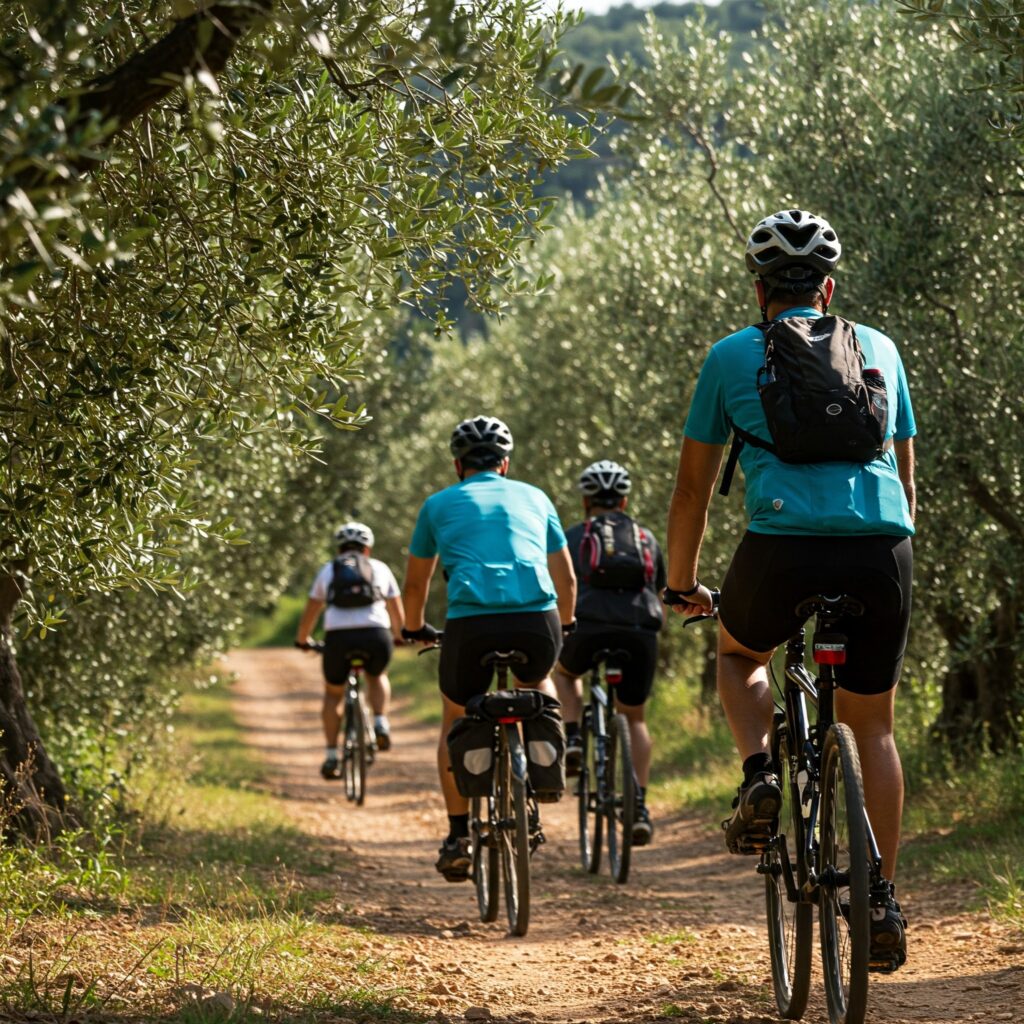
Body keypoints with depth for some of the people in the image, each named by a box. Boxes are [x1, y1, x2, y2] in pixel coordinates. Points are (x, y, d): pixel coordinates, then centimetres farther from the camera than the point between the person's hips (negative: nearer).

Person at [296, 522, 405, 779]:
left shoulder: (328, 570, 22)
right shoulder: (380, 569, 22)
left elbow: (309, 615, 24)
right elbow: (398, 617, 27)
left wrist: (302, 640, 42)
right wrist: (398, 637, 47)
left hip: (338, 638, 0)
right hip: (376, 636, 0)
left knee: (333, 693, 23)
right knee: (377, 676, 32)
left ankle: (331, 756, 14)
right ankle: (381, 724, 10)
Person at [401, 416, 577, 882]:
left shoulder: (440, 504, 21)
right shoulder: (534, 497, 25)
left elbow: (415, 584, 29)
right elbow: (566, 578, 33)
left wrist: (414, 629, 49)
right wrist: (566, 624, 51)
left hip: (471, 623, -1)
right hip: (538, 622, 1)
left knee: (456, 726, 23)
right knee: (538, 685, 36)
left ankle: (458, 839, 17)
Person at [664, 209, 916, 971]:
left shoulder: (734, 356, 12)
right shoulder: (878, 349, 19)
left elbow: (693, 486, 16)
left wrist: (681, 585, 27)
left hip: (785, 547, -2)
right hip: (883, 550, 2)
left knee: (739, 653, 29)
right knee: (873, 724, 16)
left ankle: (761, 775, 4)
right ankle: (883, 899, 12)